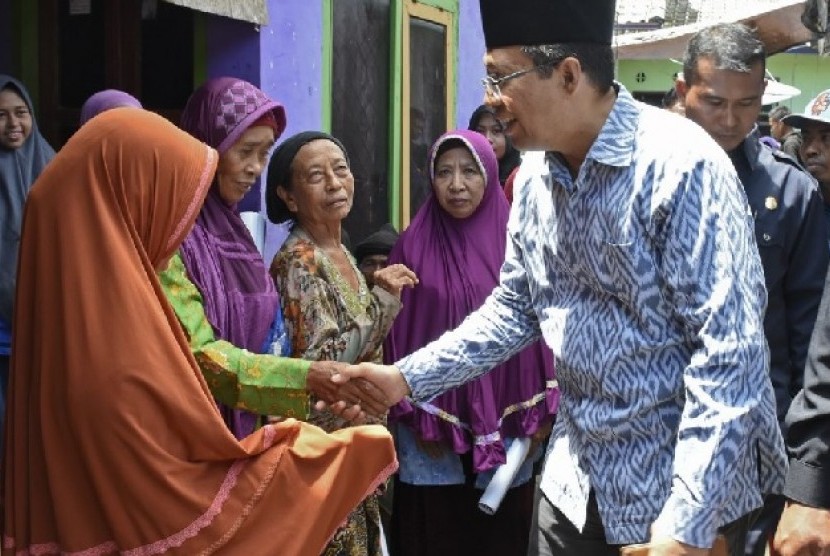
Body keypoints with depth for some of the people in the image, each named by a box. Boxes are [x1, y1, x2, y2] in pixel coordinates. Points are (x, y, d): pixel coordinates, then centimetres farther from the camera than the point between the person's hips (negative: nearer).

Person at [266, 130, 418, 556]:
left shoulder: (340, 253, 10)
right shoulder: (298, 261, -16)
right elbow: (319, 364, -24)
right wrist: (383, 298, -19)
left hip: (357, 438, 8)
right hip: (324, 445, -8)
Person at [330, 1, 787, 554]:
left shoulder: (681, 165, -21)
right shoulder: (535, 178, 3)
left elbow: (729, 349, -23)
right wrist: (406, 377, 3)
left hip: (693, 486, -6)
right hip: (575, 478, 7)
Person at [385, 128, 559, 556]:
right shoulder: (414, 245, -1)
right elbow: (399, 333, -1)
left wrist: (541, 412, -1)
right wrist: (415, 416, -5)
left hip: (507, 421, 1)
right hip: (434, 422, -1)